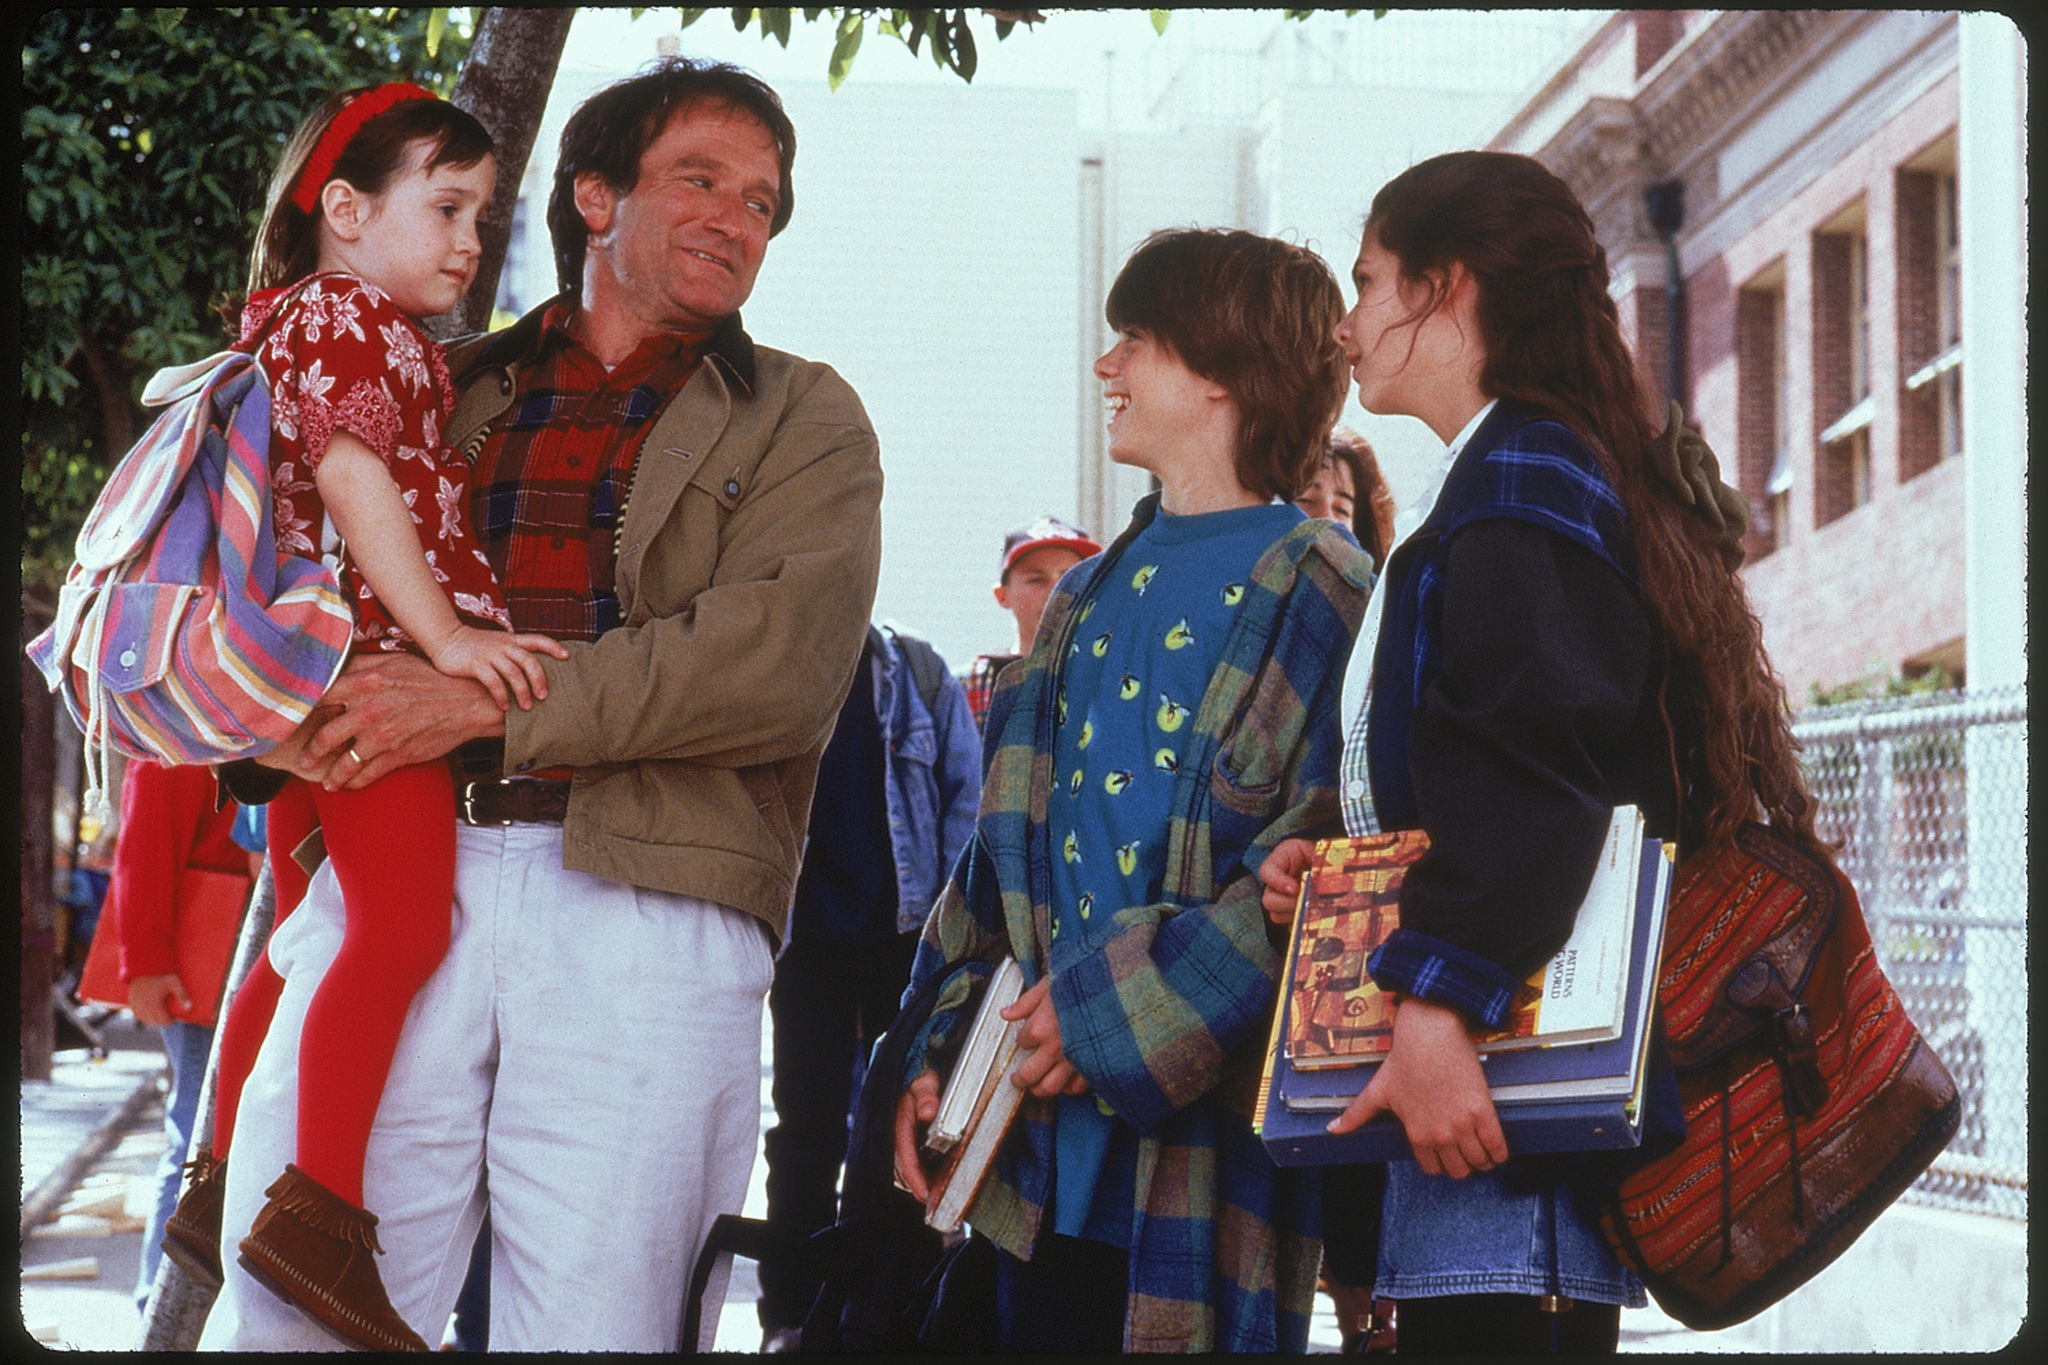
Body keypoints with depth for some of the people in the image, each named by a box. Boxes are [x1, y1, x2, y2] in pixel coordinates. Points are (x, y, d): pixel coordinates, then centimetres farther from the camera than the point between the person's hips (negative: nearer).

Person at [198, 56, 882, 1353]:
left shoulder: (802, 421, 13)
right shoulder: (442, 391, 21)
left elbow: (784, 662, -4)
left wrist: (488, 699, -10)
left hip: (642, 904, -2)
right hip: (399, 875, 2)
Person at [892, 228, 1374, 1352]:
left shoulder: (1318, 593, -4)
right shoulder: (1087, 601, 20)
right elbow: (1002, 854, 19)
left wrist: (1113, 1011, -17)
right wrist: (940, 1052, 7)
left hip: (1204, 1153, -6)